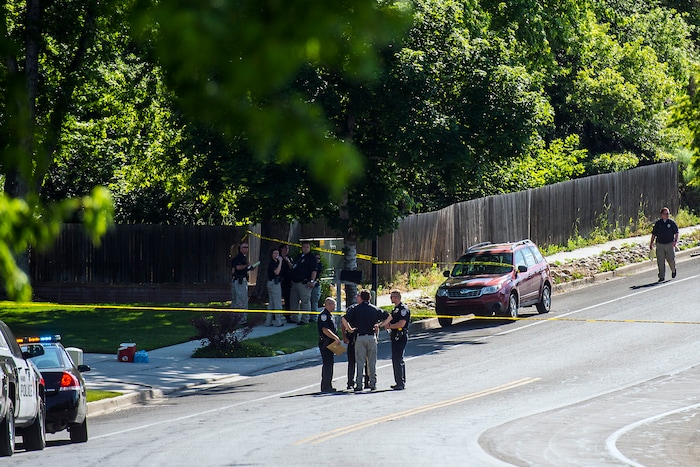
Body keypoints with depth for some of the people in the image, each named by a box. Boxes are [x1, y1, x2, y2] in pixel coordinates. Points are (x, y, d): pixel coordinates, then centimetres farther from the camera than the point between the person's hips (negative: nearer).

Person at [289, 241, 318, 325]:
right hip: (295, 282, 9)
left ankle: (305, 319, -5)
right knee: (294, 301, 13)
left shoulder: (311, 258, -5)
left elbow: (314, 270, -13)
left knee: (305, 302, -7)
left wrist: (312, 281, -21)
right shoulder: (299, 257, 20)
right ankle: (295, 318, 22)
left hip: (304, 283, -9)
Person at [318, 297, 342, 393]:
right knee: (327, 364, -11)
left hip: (330, 344, 11)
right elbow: (325, 330, -22)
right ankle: (326, 387, -11)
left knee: (329, 364, 13)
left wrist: (336, 338, 17)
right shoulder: (324, 315, -14)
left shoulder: (329, 315, 19)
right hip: (325, 343, -11)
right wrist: (335, 338, -22)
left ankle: (328, 386, 18)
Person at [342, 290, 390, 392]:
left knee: (359, 362, 0)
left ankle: (358, 384, -3)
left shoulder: (355, 309, -1)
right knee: (372, 362, 8)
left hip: (360, 337, -2)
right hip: (372, 337, 2)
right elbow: (389, 317, 7)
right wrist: (379, 326, 10)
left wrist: (350, 329, 1)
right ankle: (373, 384, 9)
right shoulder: (375, 309, 4)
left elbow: (344, 320, -12)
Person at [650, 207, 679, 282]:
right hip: (660, 244, 1)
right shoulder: (658, 223, 6)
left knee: (671, 260, -4)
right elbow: (654, 234, 12)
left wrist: (675, 240, -10)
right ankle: (662, 276, 5)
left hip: (670, 244, -1)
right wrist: (651, 243, 9)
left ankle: (673, 270, 28)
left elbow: (676, 232, 5)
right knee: (660, 262, -2)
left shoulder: (671, 222, 2)